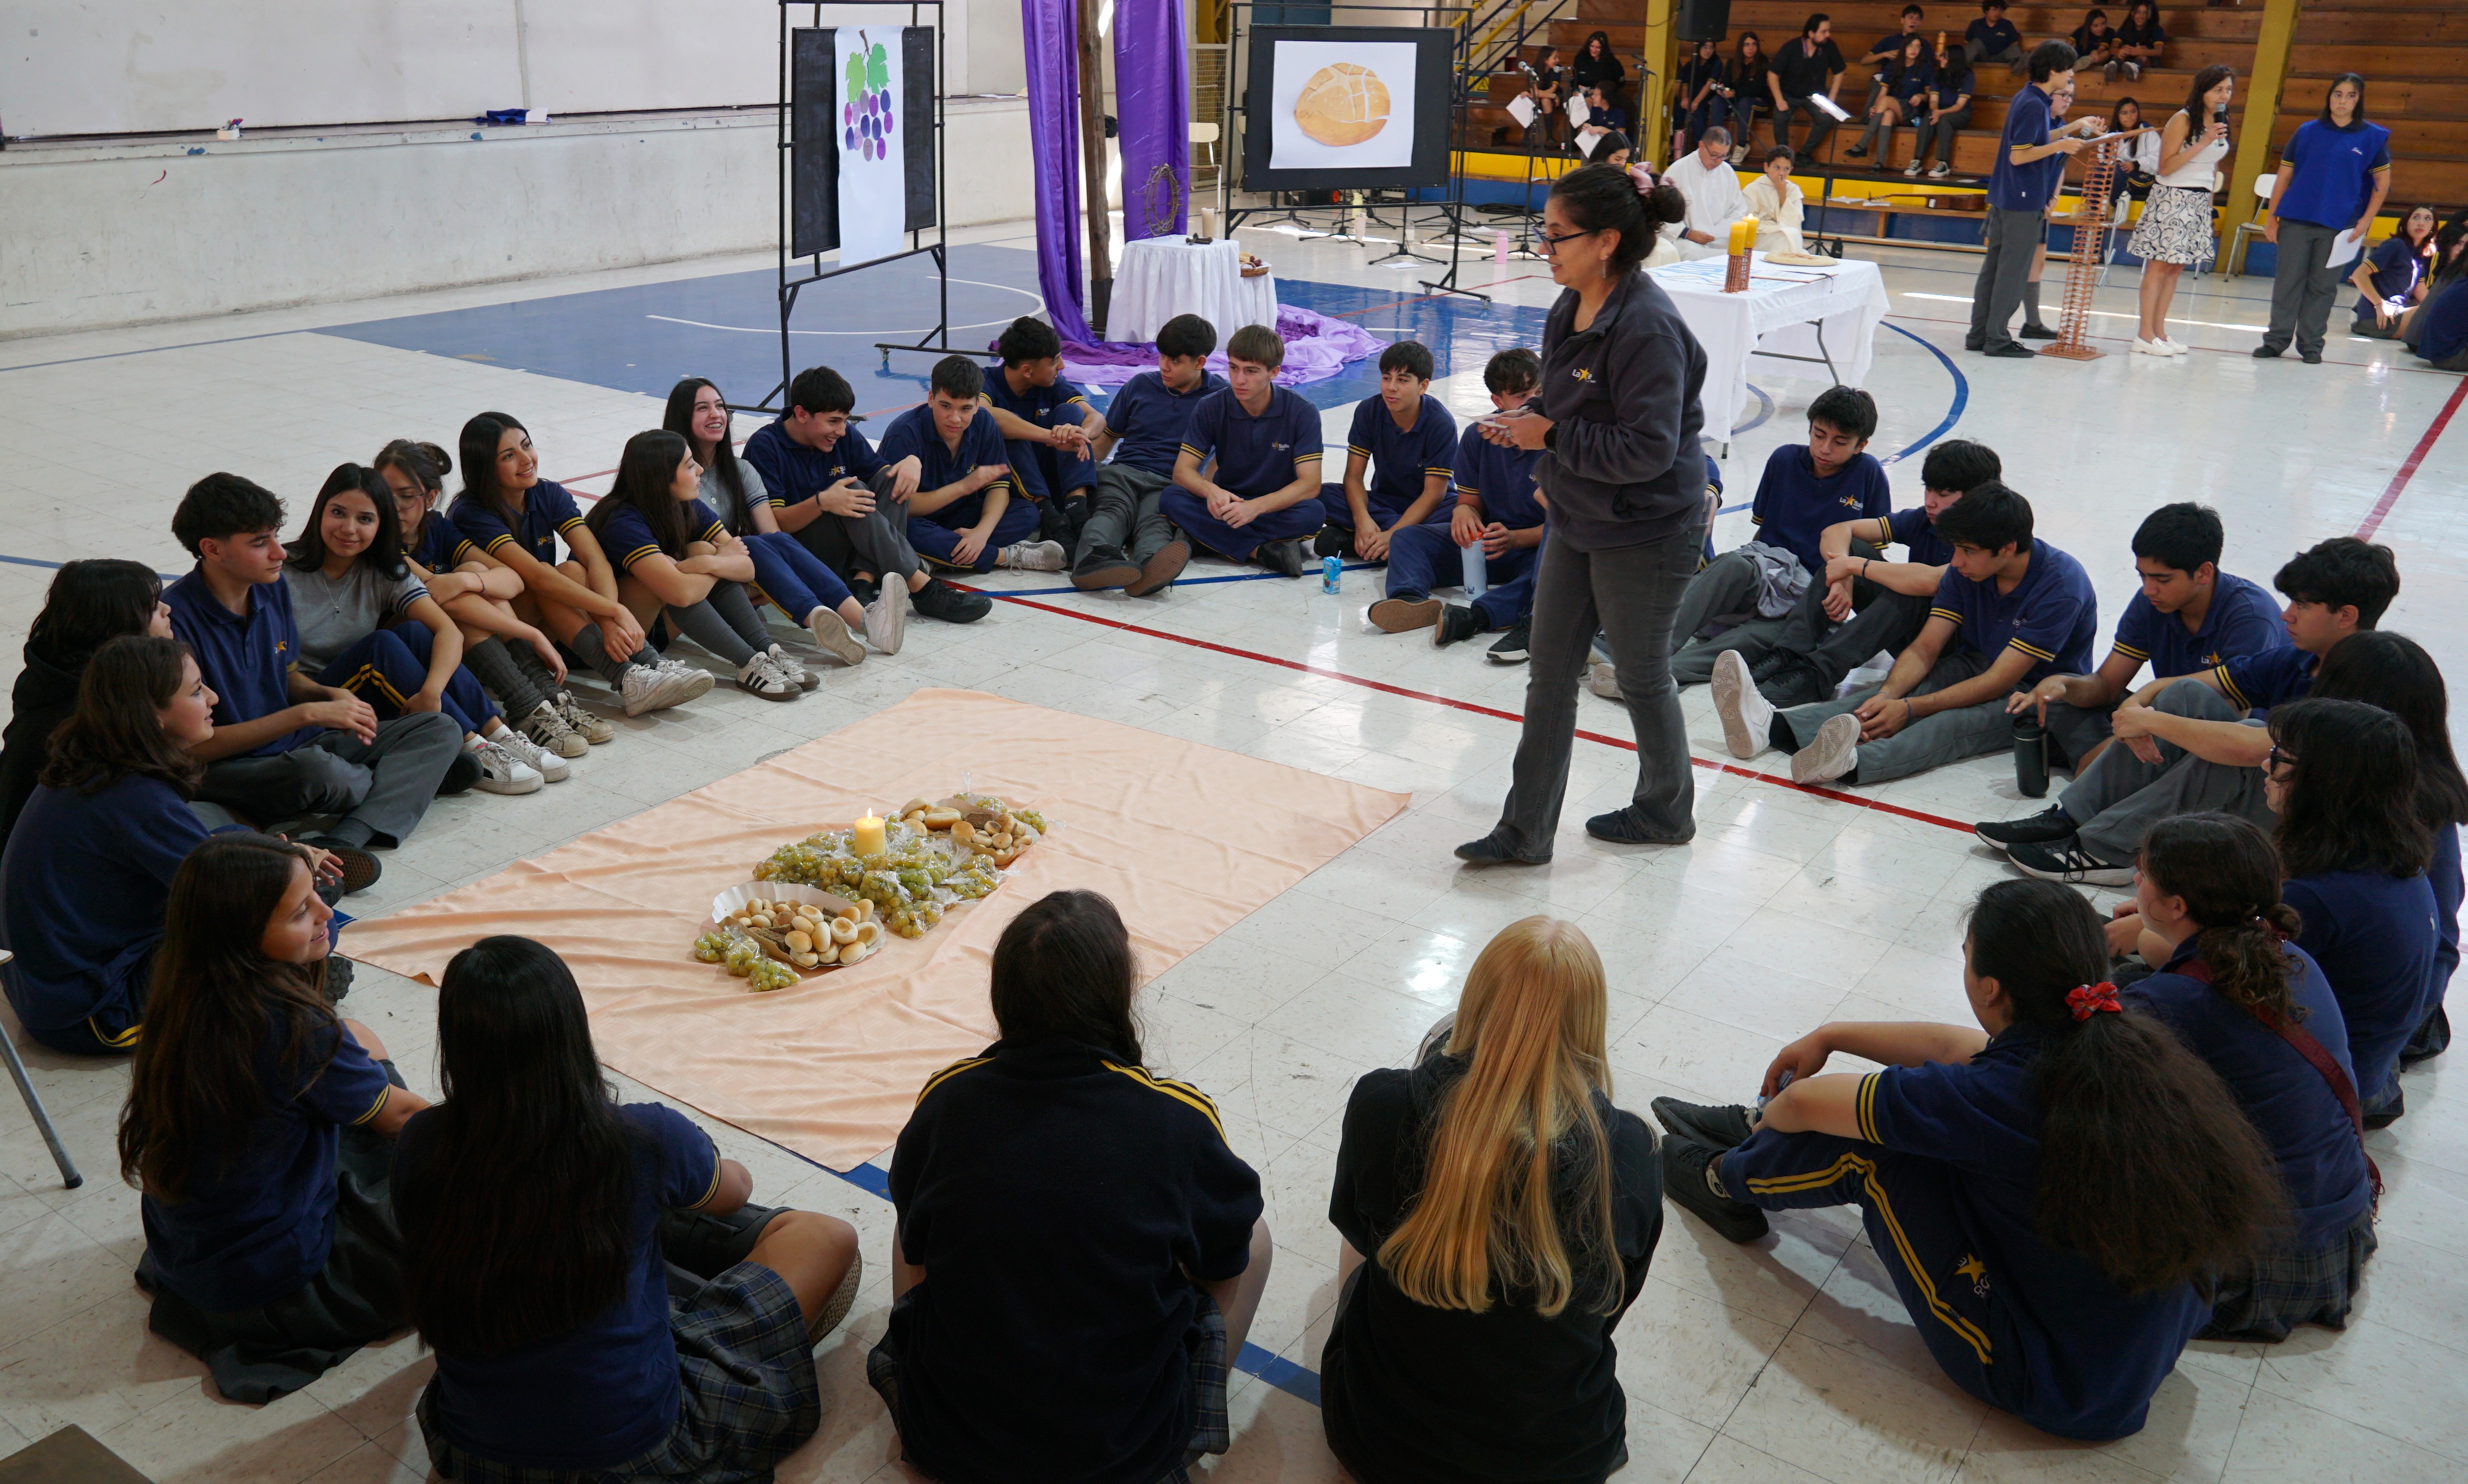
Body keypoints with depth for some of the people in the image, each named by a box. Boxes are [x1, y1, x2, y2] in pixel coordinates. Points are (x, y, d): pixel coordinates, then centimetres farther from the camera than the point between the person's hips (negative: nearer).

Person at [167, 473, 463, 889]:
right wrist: (309, 714, -22)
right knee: (318, 769, -40)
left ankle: (342, 841, -27)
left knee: (440, 729, -5)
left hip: (293, 746, 8)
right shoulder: (176, 618, -19)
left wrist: (331, 695, -4)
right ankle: (410, 778, -3)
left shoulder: (273, 588, 5)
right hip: (227, 772, -8)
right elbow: (195, 745, -20)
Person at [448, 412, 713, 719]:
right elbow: (536, 576, -32)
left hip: (550, 624, 5)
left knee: (574, 571, -27)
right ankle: (627, 679, -46)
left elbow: (596, 558, -17)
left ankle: (652, 665, -41)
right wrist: (616, 611, -40)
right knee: (570, 573, -30)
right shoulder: (470, 514, -18)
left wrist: (610, 620, -36)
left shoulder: (550, 495, -2)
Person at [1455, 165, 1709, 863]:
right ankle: (1526, 831, 20)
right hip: (1578, 522, 9)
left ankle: (1666, 812, 35)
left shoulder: (1648, 328, -25)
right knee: (1550, 675, 11)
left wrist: (1551, 435, -21)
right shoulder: (1572, 308, 3)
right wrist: (1529, 417, -3)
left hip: (1644, 536, -9)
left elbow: (1649, 449, -27)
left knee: (1643, 677, 10)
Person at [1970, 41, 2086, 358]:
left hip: (2004, 198, 10)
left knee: (1994, 267, 11)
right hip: (2024, 202, -10)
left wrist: (2074, 127, 23)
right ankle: (1998, 339, 0)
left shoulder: (2028, 98, 12)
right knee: (2013, 272, -4)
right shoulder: (2035, 104, -17)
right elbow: (2018, 156, -21)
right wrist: (2061, 146, -18)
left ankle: (1979, 335, 14)